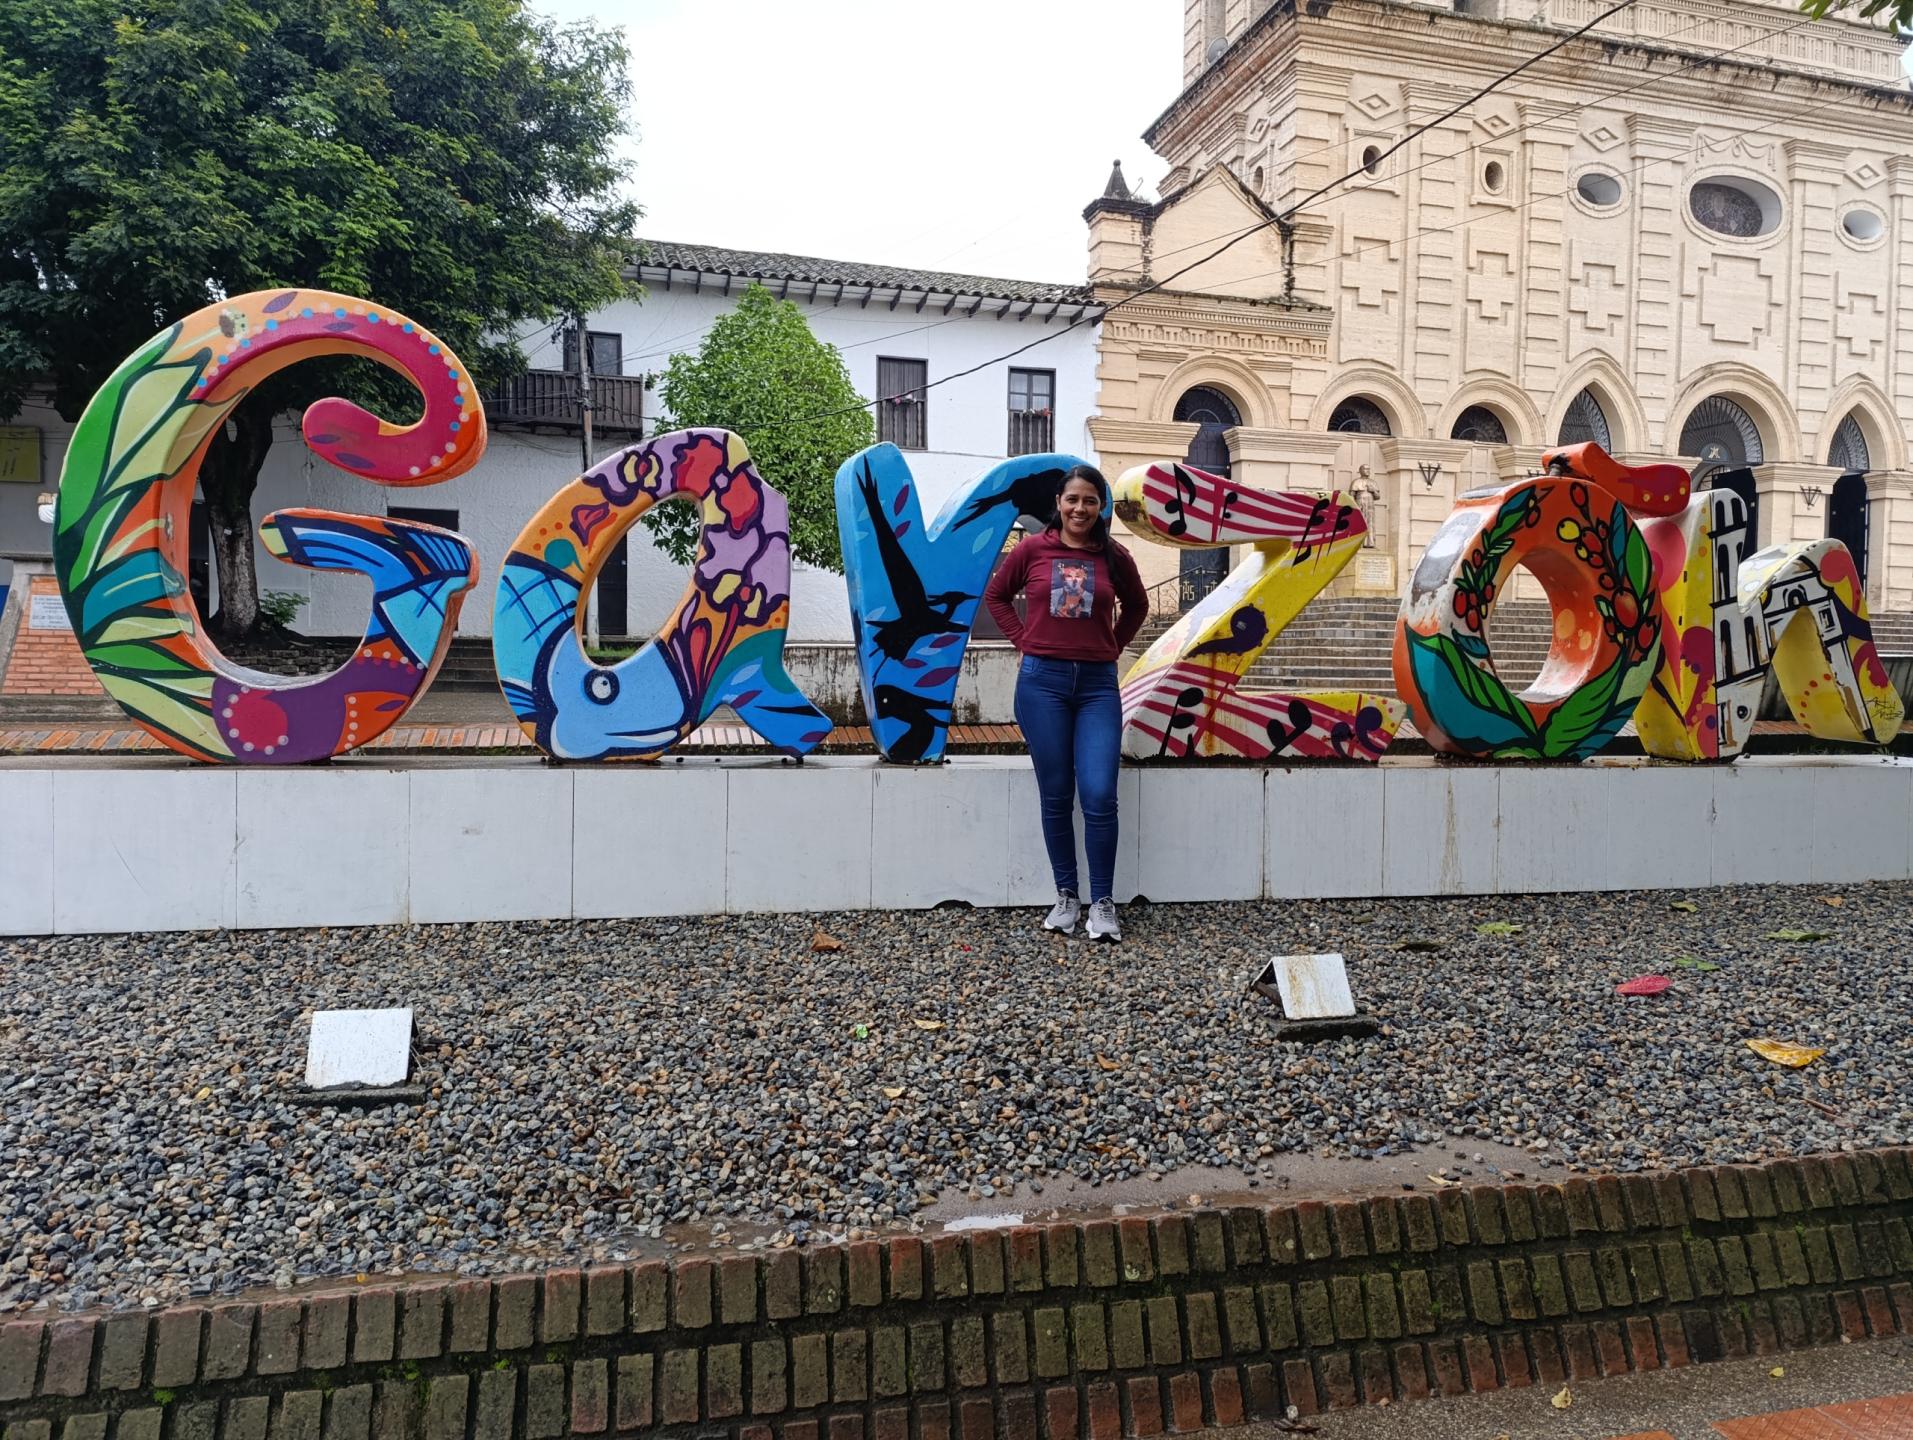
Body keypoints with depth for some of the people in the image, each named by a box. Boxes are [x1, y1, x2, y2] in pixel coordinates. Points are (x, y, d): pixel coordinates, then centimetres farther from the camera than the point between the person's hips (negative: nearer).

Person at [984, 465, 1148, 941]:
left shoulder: (1115, 558, 3)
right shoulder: (1032, 549, 0)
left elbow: (1136, 606, 21)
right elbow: (996, 595, 13)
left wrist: (1113, 646, 10)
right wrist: (1023, 640, 4)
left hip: (1098, 685, 1)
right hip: (1043, 681, 0)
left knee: (1099, 796, -6)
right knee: (1056, 796, 6)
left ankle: (1103, 903, 7)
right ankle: (1066, 897, 18)